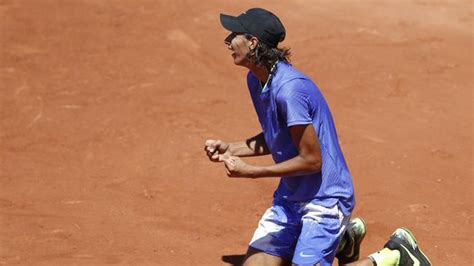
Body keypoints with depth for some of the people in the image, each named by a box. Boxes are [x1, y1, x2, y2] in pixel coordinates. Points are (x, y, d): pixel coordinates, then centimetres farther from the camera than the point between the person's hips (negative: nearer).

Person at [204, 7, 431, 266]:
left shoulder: (289, 89, -26)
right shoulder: (255, 79, 4)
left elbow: (311, 160, -23)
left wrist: (250, 172, -22)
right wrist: (231, 149, 3)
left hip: (324, 198, -9)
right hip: (289, 196, 9)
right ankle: (339, 237, 23)